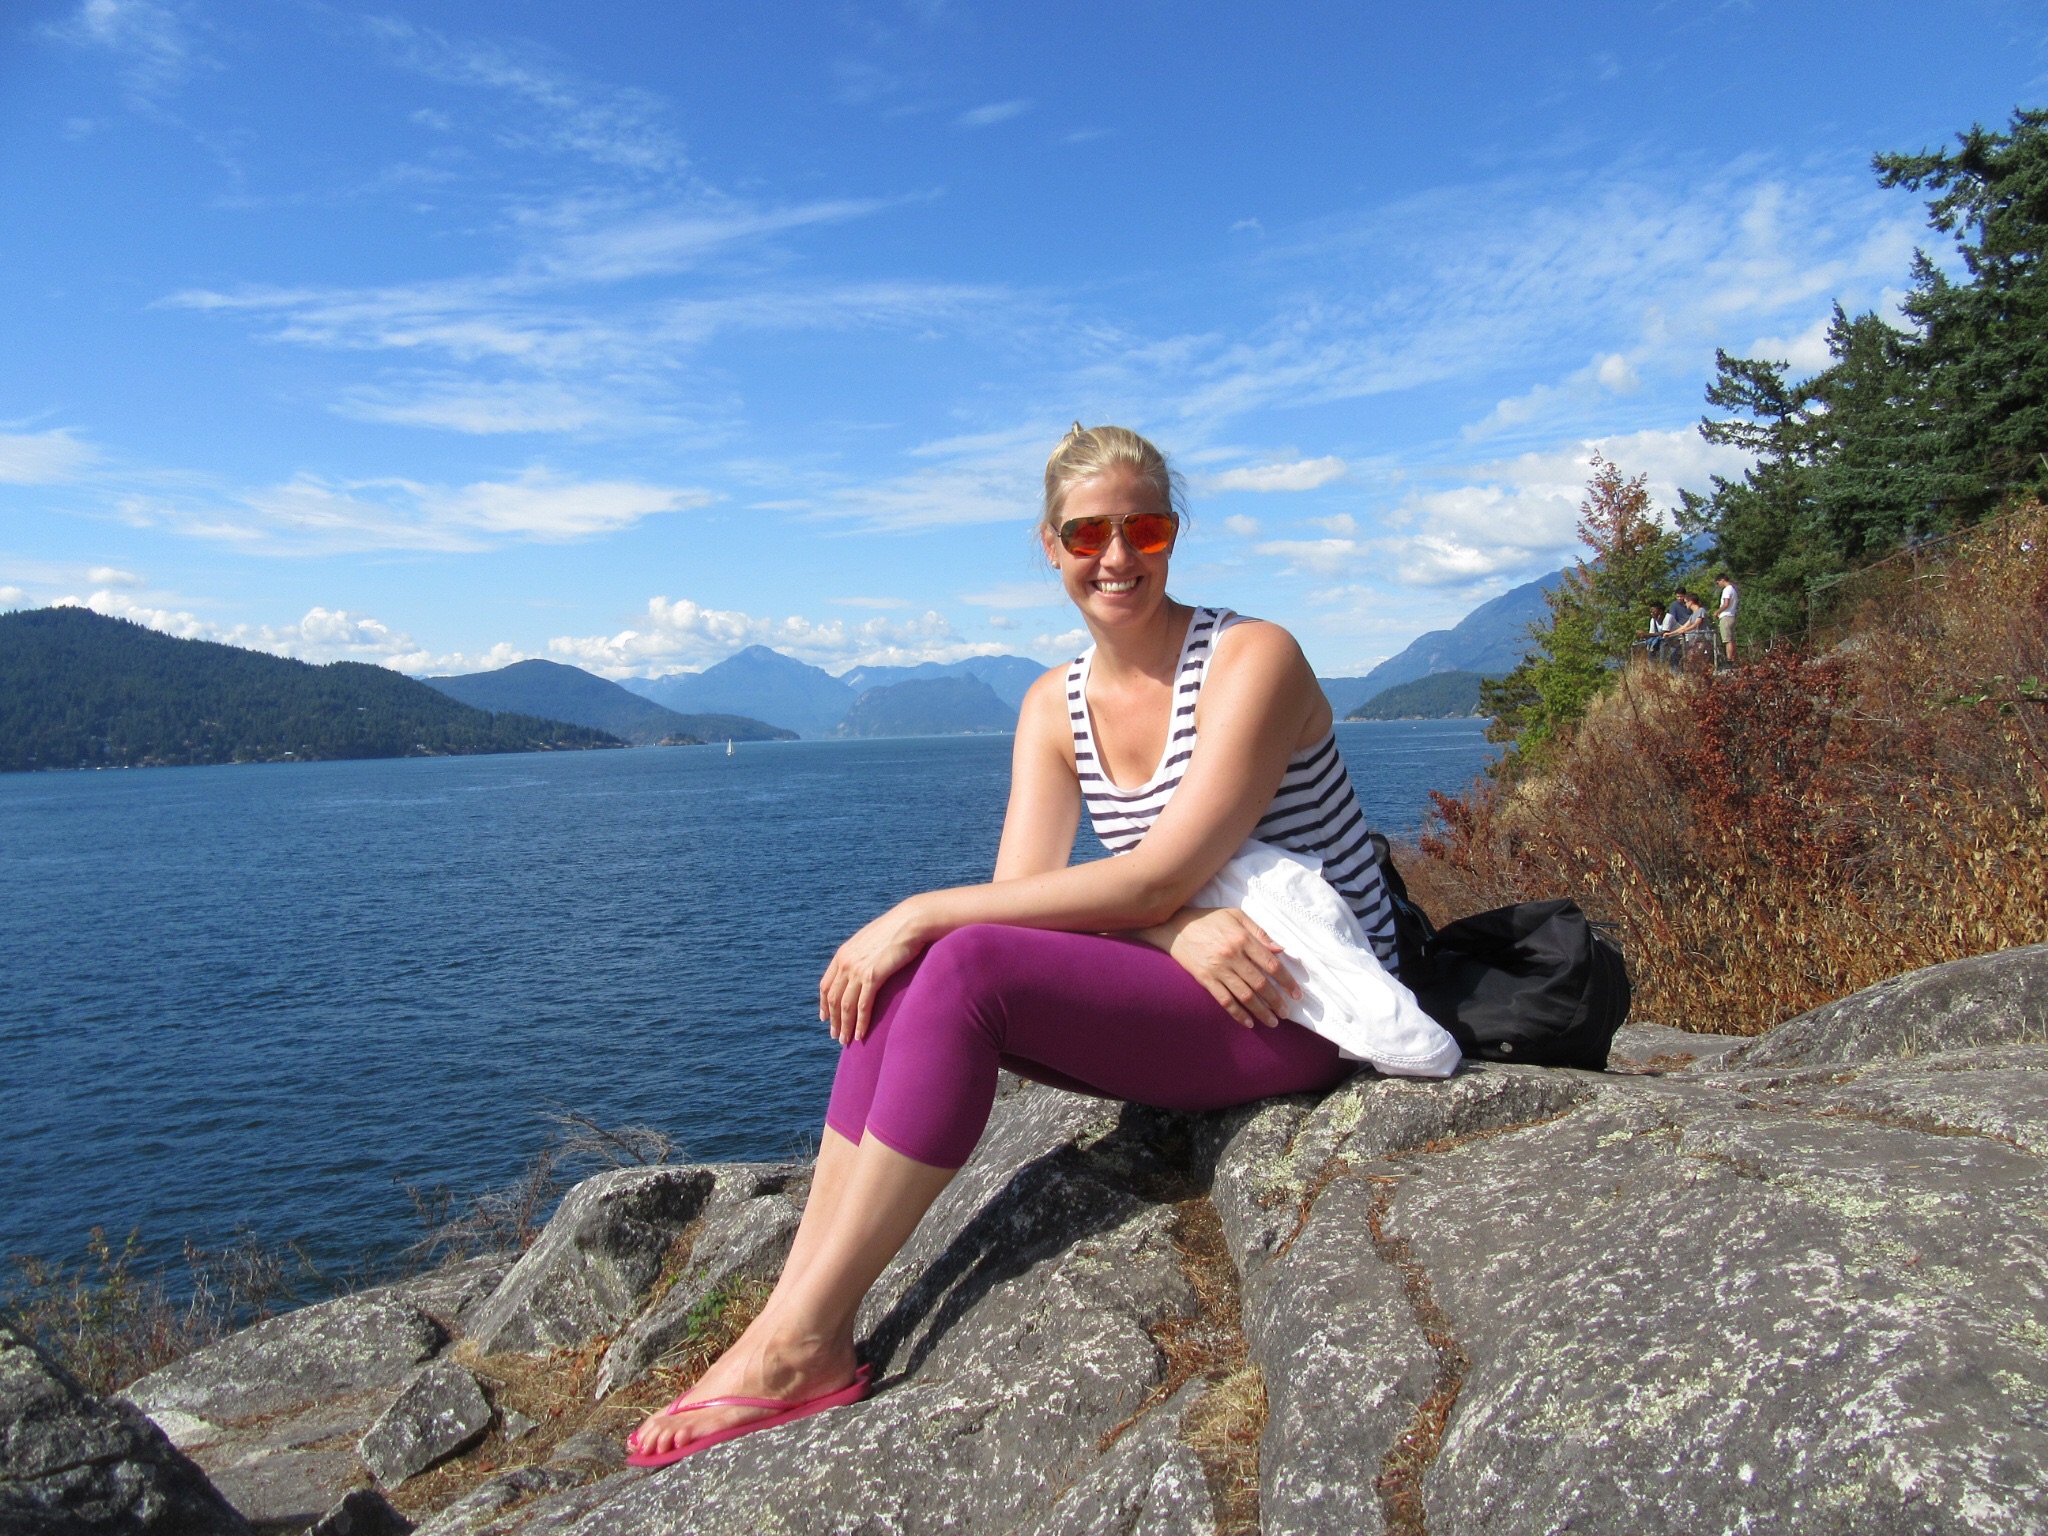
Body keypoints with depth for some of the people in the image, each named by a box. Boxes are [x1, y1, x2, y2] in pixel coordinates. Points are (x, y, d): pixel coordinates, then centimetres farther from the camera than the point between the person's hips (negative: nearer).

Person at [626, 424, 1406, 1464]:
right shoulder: (1055, 704, 5)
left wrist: (921, 914, -23)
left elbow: (1158, 877, -24)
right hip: (1180, 987, 7)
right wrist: (1179, 929, -26)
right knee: (896, 974, -15)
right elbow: (1021, 891, -7)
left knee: (965, 964, -27)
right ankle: (802, 1328, -15)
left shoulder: (1251, 659, -15)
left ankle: (799, 1346, -19)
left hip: (1305, 1012, -7)